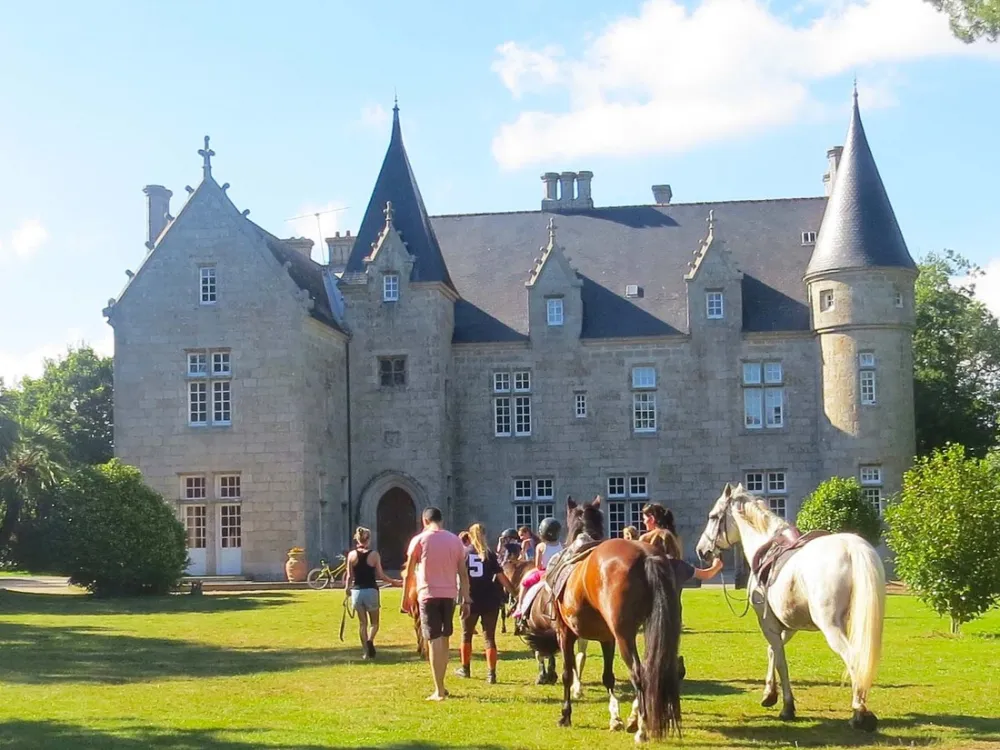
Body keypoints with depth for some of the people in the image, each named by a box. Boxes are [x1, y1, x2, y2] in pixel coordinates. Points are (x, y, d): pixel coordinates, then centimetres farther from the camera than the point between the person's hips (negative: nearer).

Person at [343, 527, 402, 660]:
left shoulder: (351, 555, 0)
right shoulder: (374, 554, -6)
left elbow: (349, 576, 3)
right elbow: (380, 575, -4)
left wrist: (347, 588, 21)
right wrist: (394, 581, 11)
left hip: (357, 591, 2)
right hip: (371, 591, -2)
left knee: (362, 623, 12)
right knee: (374, 623, 9)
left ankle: (366, 651, 7)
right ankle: (370, 641, -20)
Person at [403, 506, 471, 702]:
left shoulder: (419, 540, -2)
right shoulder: (455, 540, 8)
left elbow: (409, 574, -1)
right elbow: (463, 573, 7)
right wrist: (465, 600, 11)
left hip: (428, 595, -4)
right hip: (449, 594, 4)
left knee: (434, 641, -4)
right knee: (444, 640, 16)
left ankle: (439, 691, -9)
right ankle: (440, 686, 22)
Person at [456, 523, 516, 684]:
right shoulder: (490, 554, -2)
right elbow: (501, 577, -5)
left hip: (470, 601, 1)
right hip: (490, 602, -1)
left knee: (467, 634, 19)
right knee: (489, 637, 4)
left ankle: (465, 668, 32)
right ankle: (491, 673, -3)